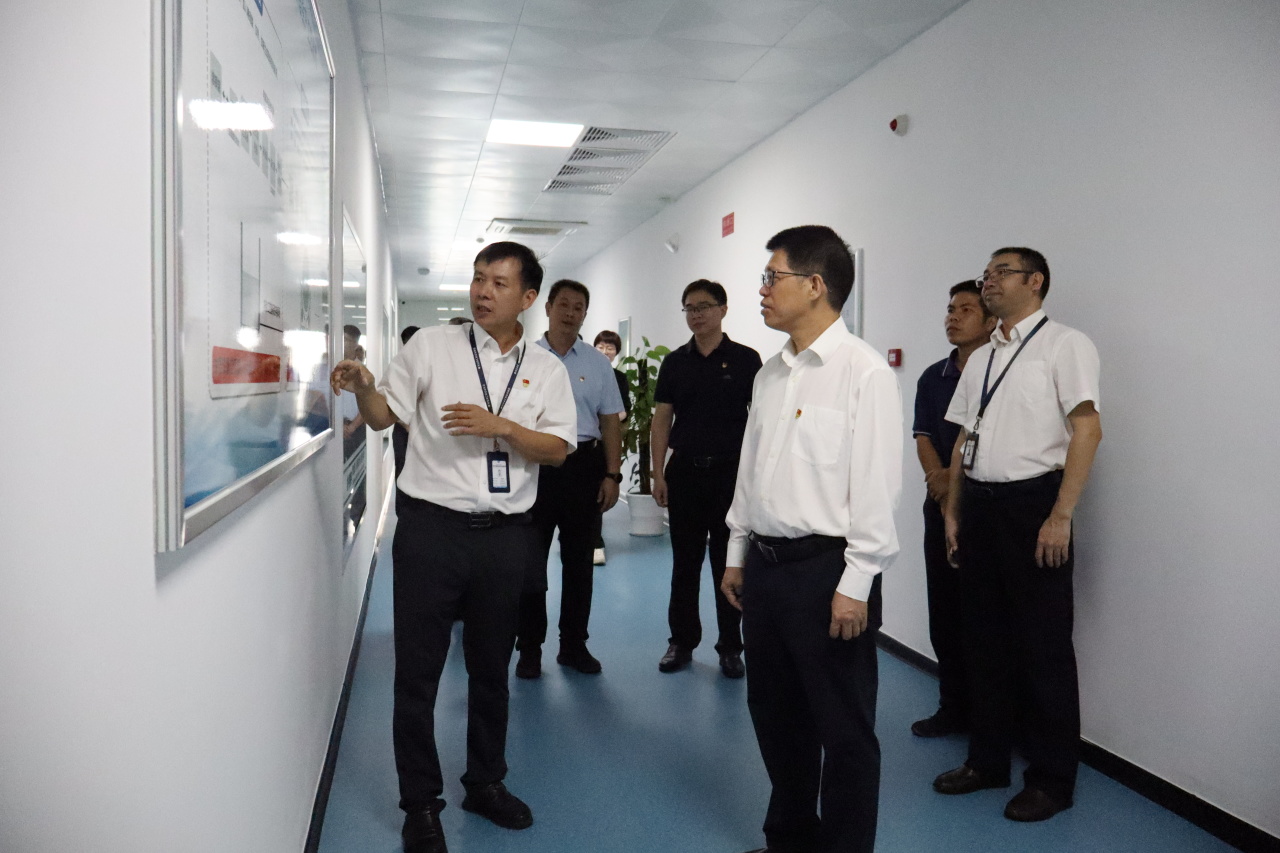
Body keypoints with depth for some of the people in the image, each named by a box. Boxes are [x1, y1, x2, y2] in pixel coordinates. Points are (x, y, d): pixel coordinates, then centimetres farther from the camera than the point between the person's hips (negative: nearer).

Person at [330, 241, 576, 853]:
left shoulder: (546, 369, 5)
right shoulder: (430, 346, 2)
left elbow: (557, 449, -2)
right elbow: (383, 415, 3)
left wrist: (497, 425, -16)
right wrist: (363, 386, -17)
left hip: (505, 534, 2)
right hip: (431, 528, -1)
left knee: (491, 668, 17)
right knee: (418, 670, 5)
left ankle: (485, 784, 37)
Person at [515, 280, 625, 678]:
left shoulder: (597, 363, 7)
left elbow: (610, 422, 7)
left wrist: (612, 475, 0)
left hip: (584, 465, 2)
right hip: (534, 466, -1)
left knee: (579, 560, 10)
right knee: (530, 560, 4)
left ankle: (574, 645, 23)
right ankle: (530, 648, 17)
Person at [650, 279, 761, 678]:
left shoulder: (746, 359, 0)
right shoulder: (675, 362, 7)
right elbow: (662, 421, 6)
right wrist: (658, 473, -1)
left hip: (731, 471, -2)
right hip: (685, 471, 2)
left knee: (729, 563, 5)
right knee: (685, 562, 9)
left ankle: (730, 647, 16)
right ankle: (682, 642, 21)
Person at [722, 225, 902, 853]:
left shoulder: (864, 372, -12)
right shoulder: (770, 374, 11)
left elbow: (876, 486, -15)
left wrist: (855, 586, -16)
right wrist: (738, 553, 15)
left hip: (826, 568, -8)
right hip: (765, 563, 8)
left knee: (844, 730, 6)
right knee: (775, 714, 20)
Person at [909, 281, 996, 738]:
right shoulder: (933, 378, 12)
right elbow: (923, 438, 4)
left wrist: (958, 478, -12)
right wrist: (940, 479, -13)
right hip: (941, 506, 5)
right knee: (945, 611, 10)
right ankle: (953, 707, 21)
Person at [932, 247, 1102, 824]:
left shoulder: (1063, 345, -5)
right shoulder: (980, 359, 15)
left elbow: (1087, 429, -13)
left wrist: (1060, 517, -19)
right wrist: (953, 511, 13)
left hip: (1032, 503, -7)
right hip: (978, 505, 7)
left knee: (1043, 646, 2)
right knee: (986, 639, 14)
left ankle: (1052, 779, 18)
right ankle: (987, 760, 29)